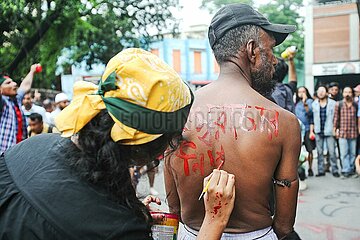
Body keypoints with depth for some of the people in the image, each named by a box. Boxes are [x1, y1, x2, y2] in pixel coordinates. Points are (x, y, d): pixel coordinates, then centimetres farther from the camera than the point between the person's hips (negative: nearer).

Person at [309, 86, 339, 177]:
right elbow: (312, 118, 9)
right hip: (318, 132, 3)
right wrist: (311, 131, 6)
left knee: (332, 152, -3)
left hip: (329, 132, -2)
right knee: (319, 152, 7)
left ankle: (335, 170, 8)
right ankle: (321, 170, 15)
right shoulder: (314, 104, 8)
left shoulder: (333, 103, 1)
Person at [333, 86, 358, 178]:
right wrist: (335, 129, -1)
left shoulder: (355, 105, 6)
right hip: (342, 132, -2)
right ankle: (346, 170, 4)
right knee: (344, 153, -1)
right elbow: (336, 117, 2)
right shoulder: (338, 104, 1)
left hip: (353, 132, 2)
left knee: (353, 153, 8)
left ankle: (351, 169, 18)